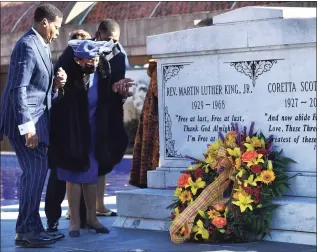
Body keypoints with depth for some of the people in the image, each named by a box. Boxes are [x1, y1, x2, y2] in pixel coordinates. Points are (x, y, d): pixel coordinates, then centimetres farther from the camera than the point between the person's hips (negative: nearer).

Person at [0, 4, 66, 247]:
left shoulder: (42, 46, 15)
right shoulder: (27, 46, -15)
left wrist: (55, 83, 3)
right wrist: (27, 127, -24)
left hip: (37, 117, 10)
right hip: (25, 119, -10)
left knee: (35, 173, 12)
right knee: (35, 173, -9)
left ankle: (31, 228, 20)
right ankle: (26, 231, -2)